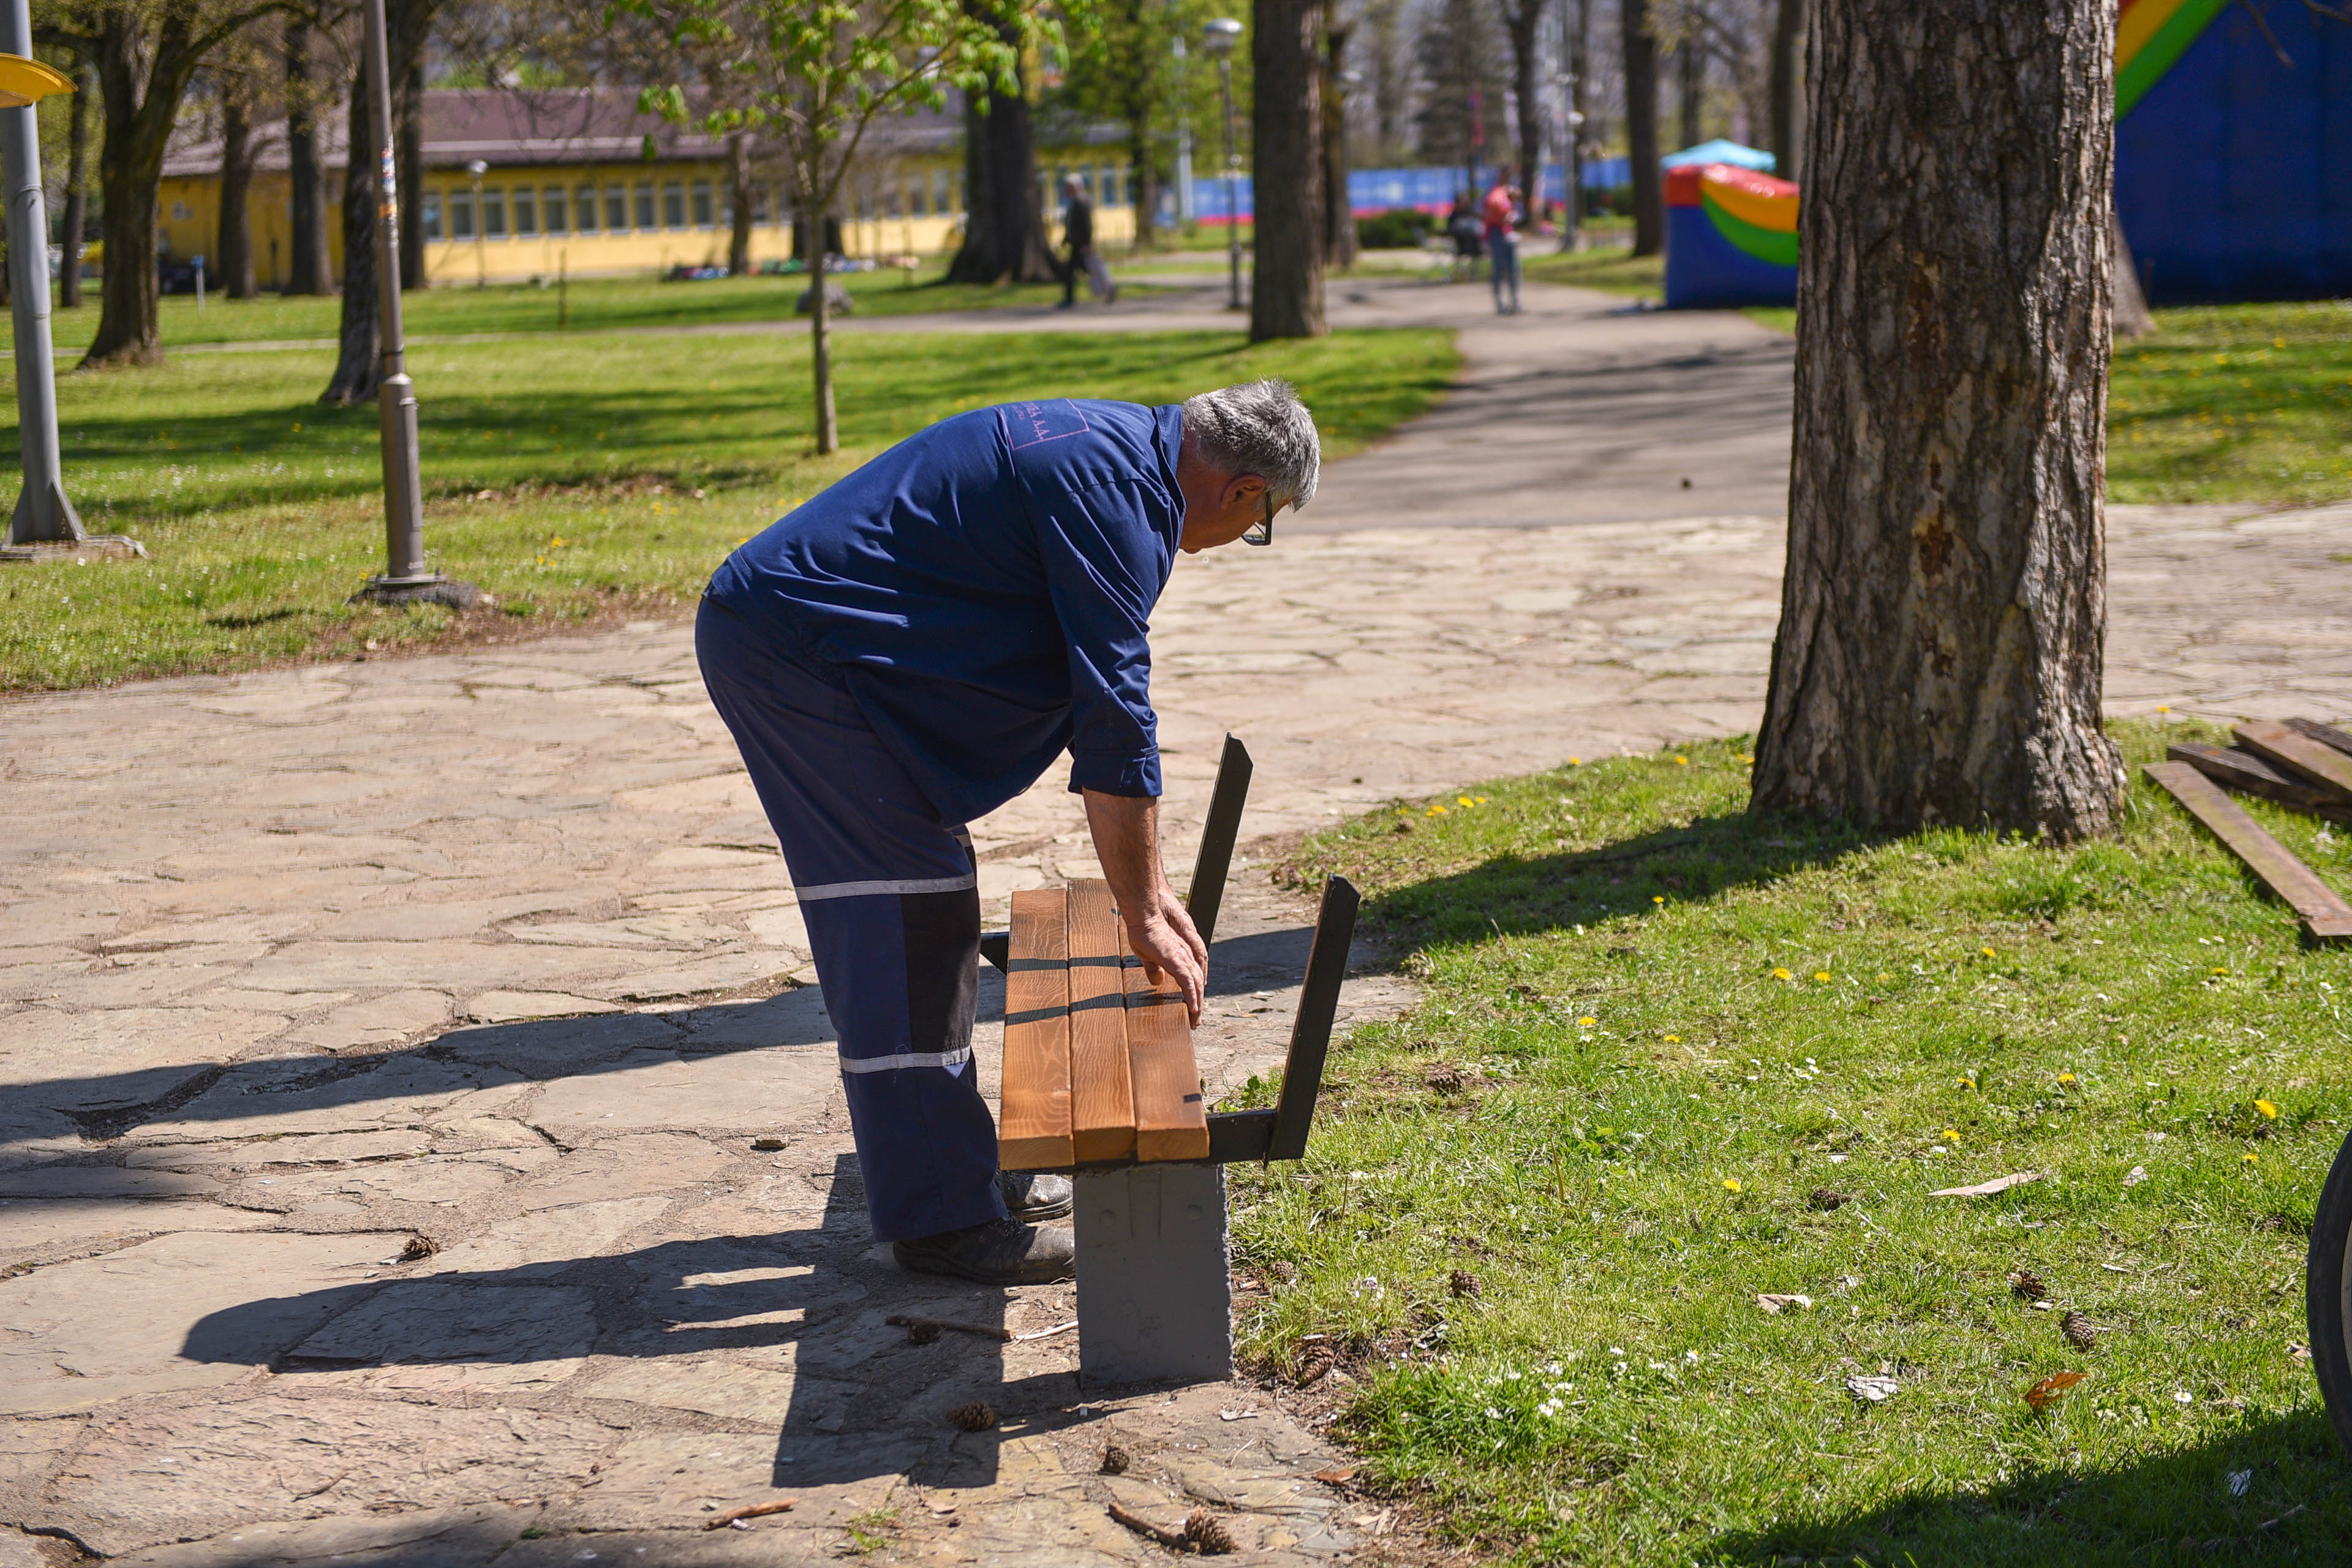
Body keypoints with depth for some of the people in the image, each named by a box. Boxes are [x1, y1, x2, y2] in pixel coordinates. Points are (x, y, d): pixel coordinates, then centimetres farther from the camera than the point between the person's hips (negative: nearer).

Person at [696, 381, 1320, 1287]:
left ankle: (953, 1170, 23)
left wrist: (1146, 883, 22)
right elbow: (1114, 713, -18)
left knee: (927, 902, 15)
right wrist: (1143, 912, -11)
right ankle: (941, 1217, -4)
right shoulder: (1117, 495, -17)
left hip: (771, 628, 11)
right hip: (794, 646, -11)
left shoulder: (1108, 449, 16)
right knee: (907, 914, -9)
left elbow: (1097, 686, 22)